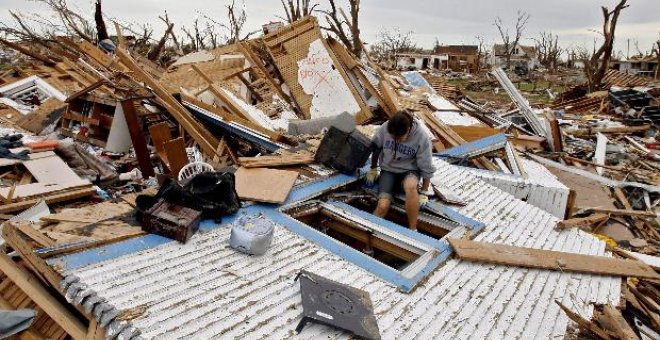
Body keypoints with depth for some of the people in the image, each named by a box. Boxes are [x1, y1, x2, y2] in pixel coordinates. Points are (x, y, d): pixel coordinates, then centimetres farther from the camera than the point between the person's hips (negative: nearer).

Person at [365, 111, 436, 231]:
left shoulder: (422, 137, -22)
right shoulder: (385, 128, -18)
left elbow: (426, 167, -12)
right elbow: (375, 147, 3)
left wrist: (424, 192, -8)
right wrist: (373, 169, 12)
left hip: (409, 170, -1)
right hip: (388, 169, 2)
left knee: (411, 186, -37)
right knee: (383, 206, -22)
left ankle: (413, 230, -24)